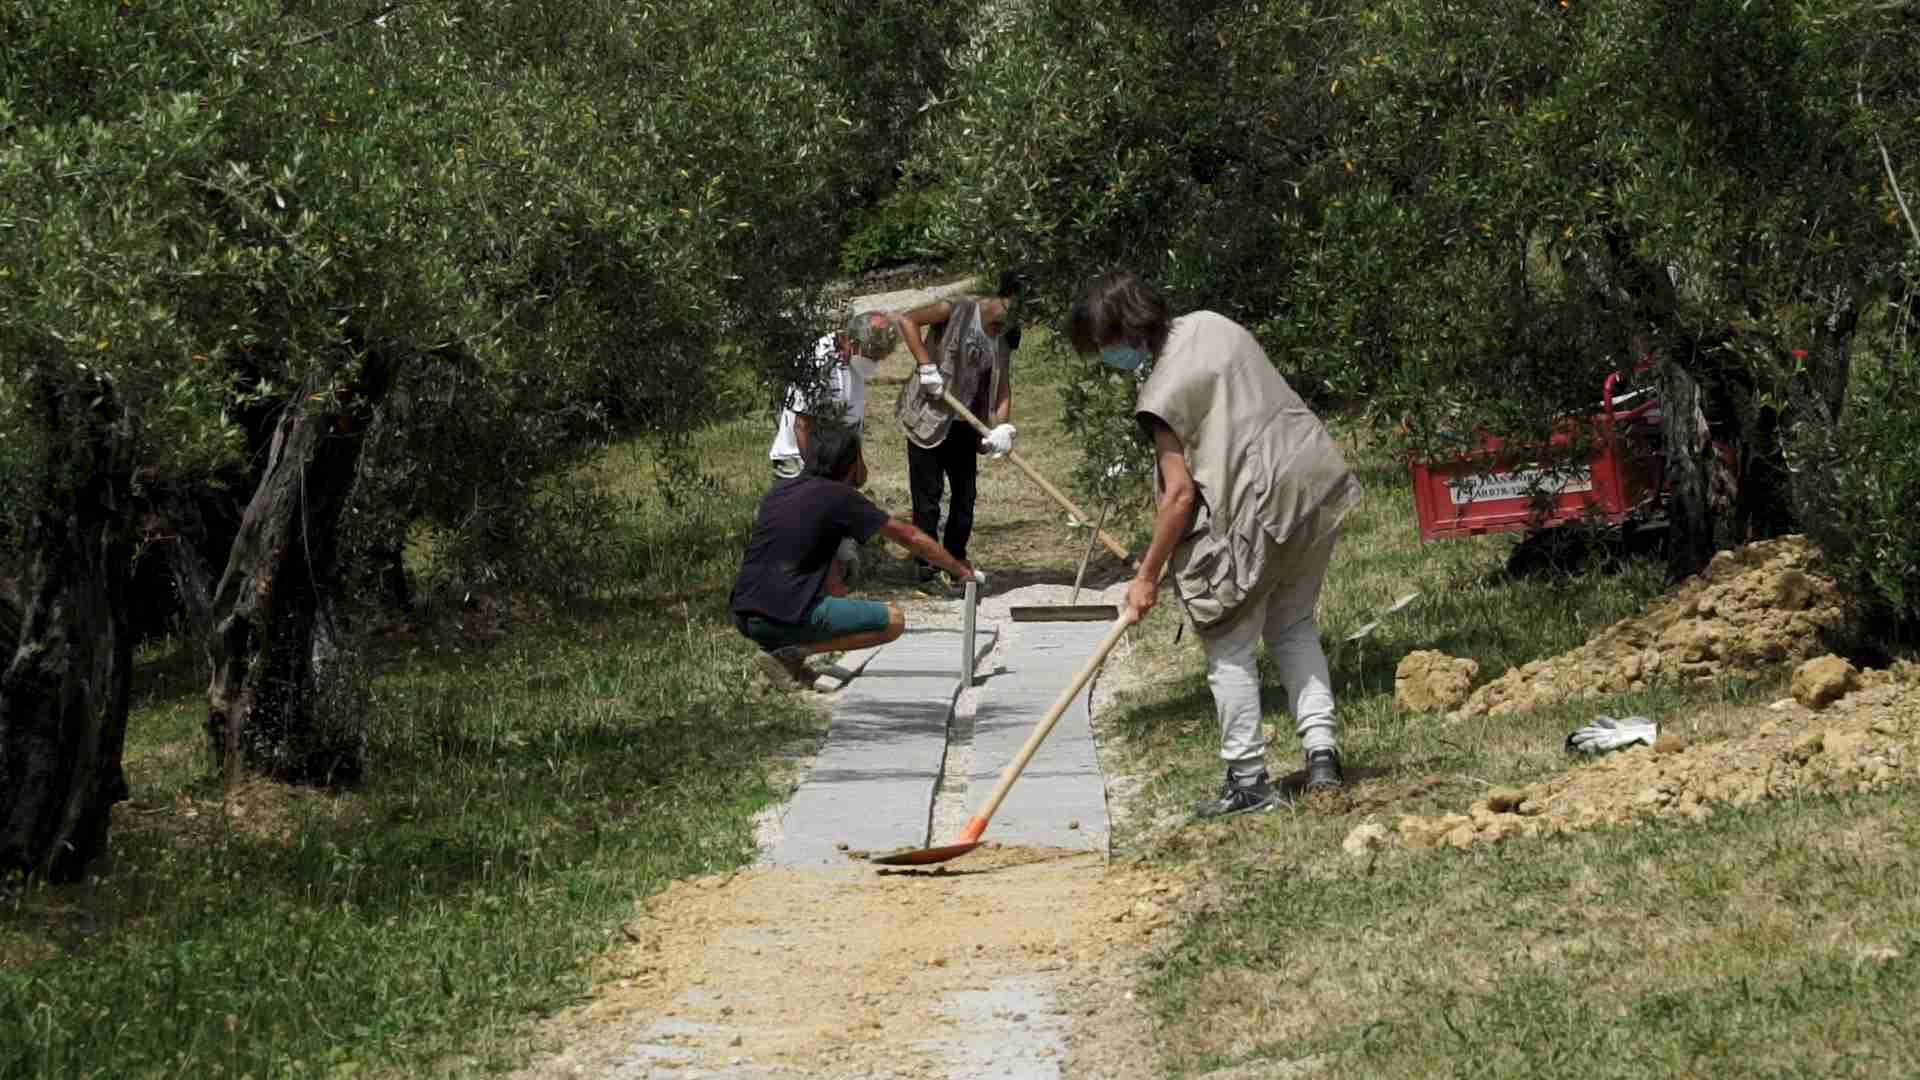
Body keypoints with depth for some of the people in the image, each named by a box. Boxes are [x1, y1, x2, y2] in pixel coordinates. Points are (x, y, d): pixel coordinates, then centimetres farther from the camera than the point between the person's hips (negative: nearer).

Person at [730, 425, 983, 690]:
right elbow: (909, 537, 7)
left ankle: (775, 647, 11)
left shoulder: (778, 490, 18)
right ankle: (792, 653, -7)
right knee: (894, 621, 0)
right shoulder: (840, 497, -2)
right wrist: (958, 568, 21)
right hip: (785, 616, -8)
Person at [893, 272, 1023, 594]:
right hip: (927, 418, -7)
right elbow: (906, 320, -21)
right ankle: (925, 567, -1)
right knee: (928, 494, -5)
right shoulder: (958, 310, -12)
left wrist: (1002, 427, -12)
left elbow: (1003, 387, 5)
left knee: (966, 495, 9)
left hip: (963, 424, 7)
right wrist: (925, 365, -26)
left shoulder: (1003, 338, 8)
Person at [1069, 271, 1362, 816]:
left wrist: (1147, 576, -9)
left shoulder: (1161, 393, -15)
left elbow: (1180, 493, -17)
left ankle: (1248, 780, 9)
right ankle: (1322, 747, 10)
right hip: (1317, 477, 8)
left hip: (1260, 505, -8)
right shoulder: (1210, 324, 8)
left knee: (1229, 648, 6)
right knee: (1293, 624, 21)